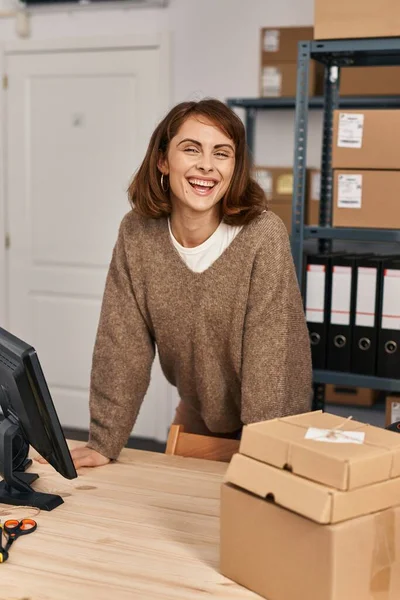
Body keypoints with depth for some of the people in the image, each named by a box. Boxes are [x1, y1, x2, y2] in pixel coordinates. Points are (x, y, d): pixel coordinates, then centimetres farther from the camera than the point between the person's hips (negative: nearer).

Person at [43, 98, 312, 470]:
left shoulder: (263, 234, -24)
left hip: (271, 429, -4)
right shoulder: (137, 233, -13)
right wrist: (104, 442, -13)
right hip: (196, 422, 4)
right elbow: (121, 341, -11)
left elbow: (266, 354, -26)